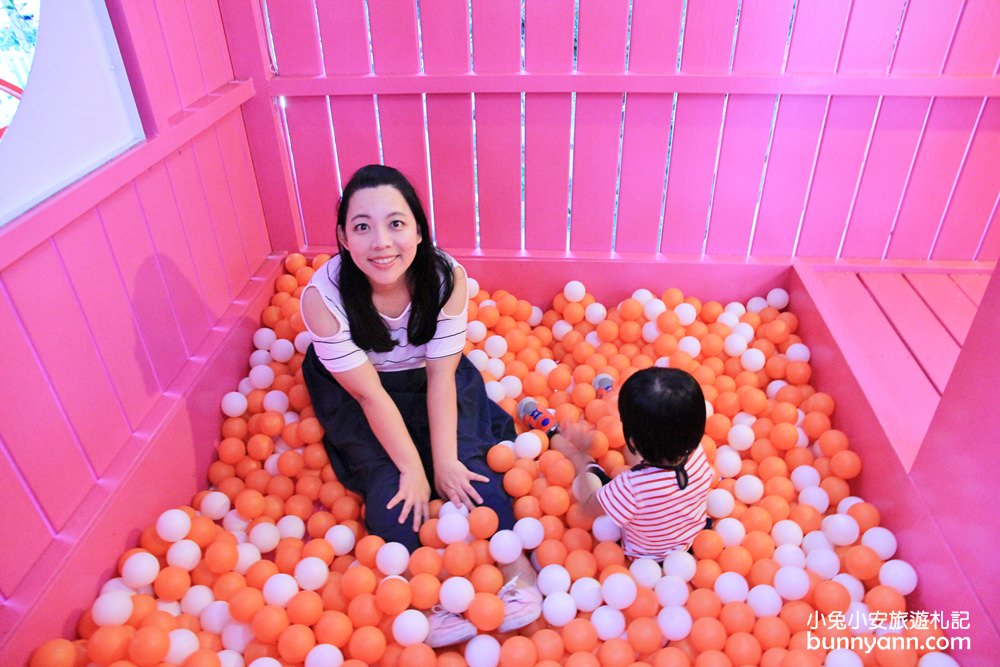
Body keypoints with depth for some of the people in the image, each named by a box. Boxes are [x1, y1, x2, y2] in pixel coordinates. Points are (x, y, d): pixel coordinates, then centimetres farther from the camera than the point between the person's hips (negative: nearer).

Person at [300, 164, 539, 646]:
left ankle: (512, 561, -3)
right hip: (354, 389, -1)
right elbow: (369, 393, -22)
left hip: (428, 377, 1)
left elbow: (440, 376, -18)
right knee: (389, 484, -18)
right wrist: (413, 469, -21)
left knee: (468, 464, -16)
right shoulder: (323, 296, -29)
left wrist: (445, 461, -22)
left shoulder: (447, 277, -25)